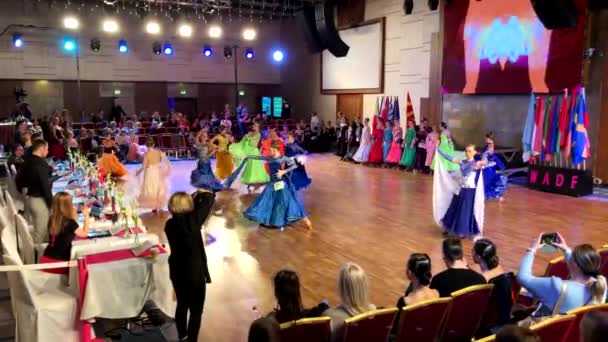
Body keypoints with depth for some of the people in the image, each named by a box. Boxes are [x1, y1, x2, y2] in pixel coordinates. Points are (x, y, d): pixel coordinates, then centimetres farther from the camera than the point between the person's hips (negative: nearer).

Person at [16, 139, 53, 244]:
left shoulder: (27, 161, 6)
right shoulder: (41, 164, -22)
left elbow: (18, 179, 17)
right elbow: (46, 185, -23)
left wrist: (24, 192, 30)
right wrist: (51, 203, -16)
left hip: (28, 198, 9)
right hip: (39, 200, -9)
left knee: (31, 229, 23)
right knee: (41, 231, 2)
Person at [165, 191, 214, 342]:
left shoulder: (170, 224, -9)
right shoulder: (192, 220, -24)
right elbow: (210, 198, -18)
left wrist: (195, 196, 1)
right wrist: (201, 194, 3)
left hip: (177, 272, 7)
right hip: (195, 273, -7)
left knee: (182, 305, 25)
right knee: (196, 311, 10)